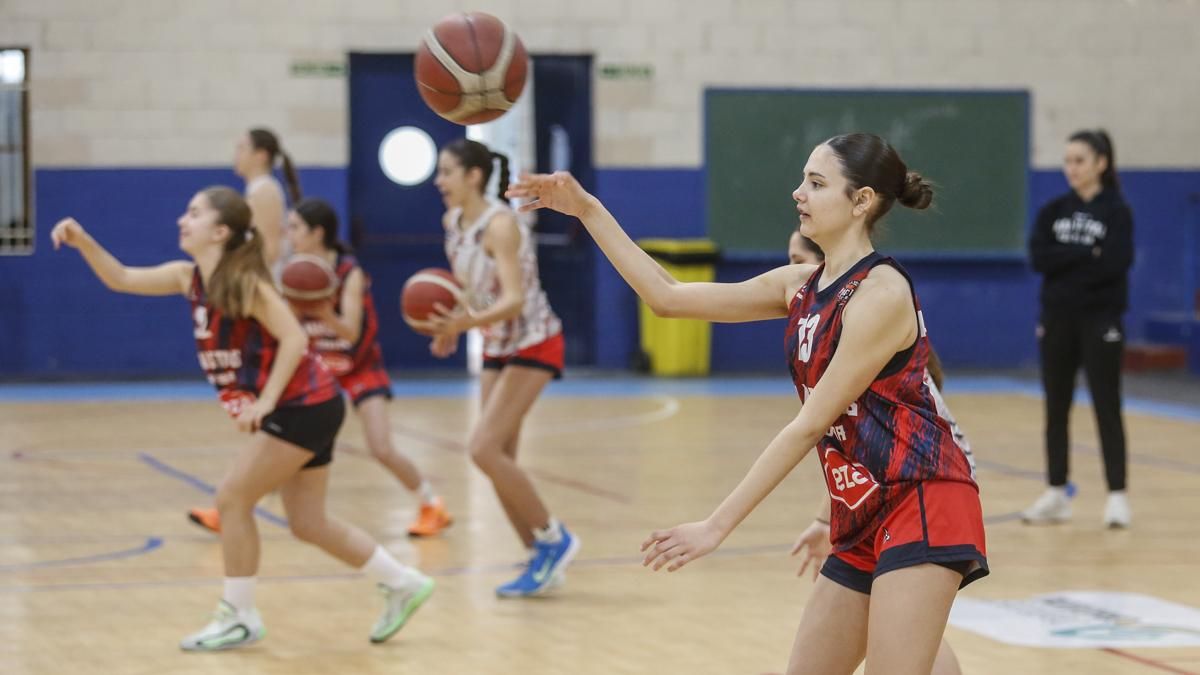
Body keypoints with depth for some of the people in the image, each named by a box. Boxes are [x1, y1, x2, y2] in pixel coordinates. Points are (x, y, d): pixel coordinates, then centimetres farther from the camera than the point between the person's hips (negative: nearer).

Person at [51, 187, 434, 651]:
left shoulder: (244, 281, -18)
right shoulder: (190, 277, 6)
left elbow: (294, 340, -22)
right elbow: (122, 280, 8)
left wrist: (264, 402, -24)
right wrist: (83, 241, -5)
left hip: (305, 407, -9)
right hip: (294, 409, 9)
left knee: (232, 498, -8)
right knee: (307, 524, 11)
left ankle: (239, 618, 3)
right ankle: (402, 584, 22)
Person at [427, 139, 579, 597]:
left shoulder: (500, 225, -23)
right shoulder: (452, 222, 2)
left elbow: (513, 301, -31)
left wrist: (466, 322, -45)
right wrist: (451, 327, 7)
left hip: (532, 344, -8)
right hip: (496, 348, 9)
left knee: (483, 449, -17)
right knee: (497, 457, 5)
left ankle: (553, 538, -3)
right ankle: (542, 559, 15)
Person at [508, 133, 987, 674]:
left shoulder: (881, 293, -14)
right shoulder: (801, 286, 11)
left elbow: (810, 425, -16)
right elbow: (669, 297, 14)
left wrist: (718, 525, -16)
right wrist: (588, 211, 9)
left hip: (921, 507, -9)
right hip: (863, 519, 9)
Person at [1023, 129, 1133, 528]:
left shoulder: (1116, 211, -3)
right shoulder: (1053, 212, 7)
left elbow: (1115, 263, -18)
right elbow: (1039, 258, -8)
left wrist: (1066, 262, -11)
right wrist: (1087, 255, -16)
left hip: (1100, 321, -4)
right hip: (1057, 320, 4)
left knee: (1107, 408, -4)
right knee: (1056, 410, 7)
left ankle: (1117, 496, -1)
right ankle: (1056, 494, 15)